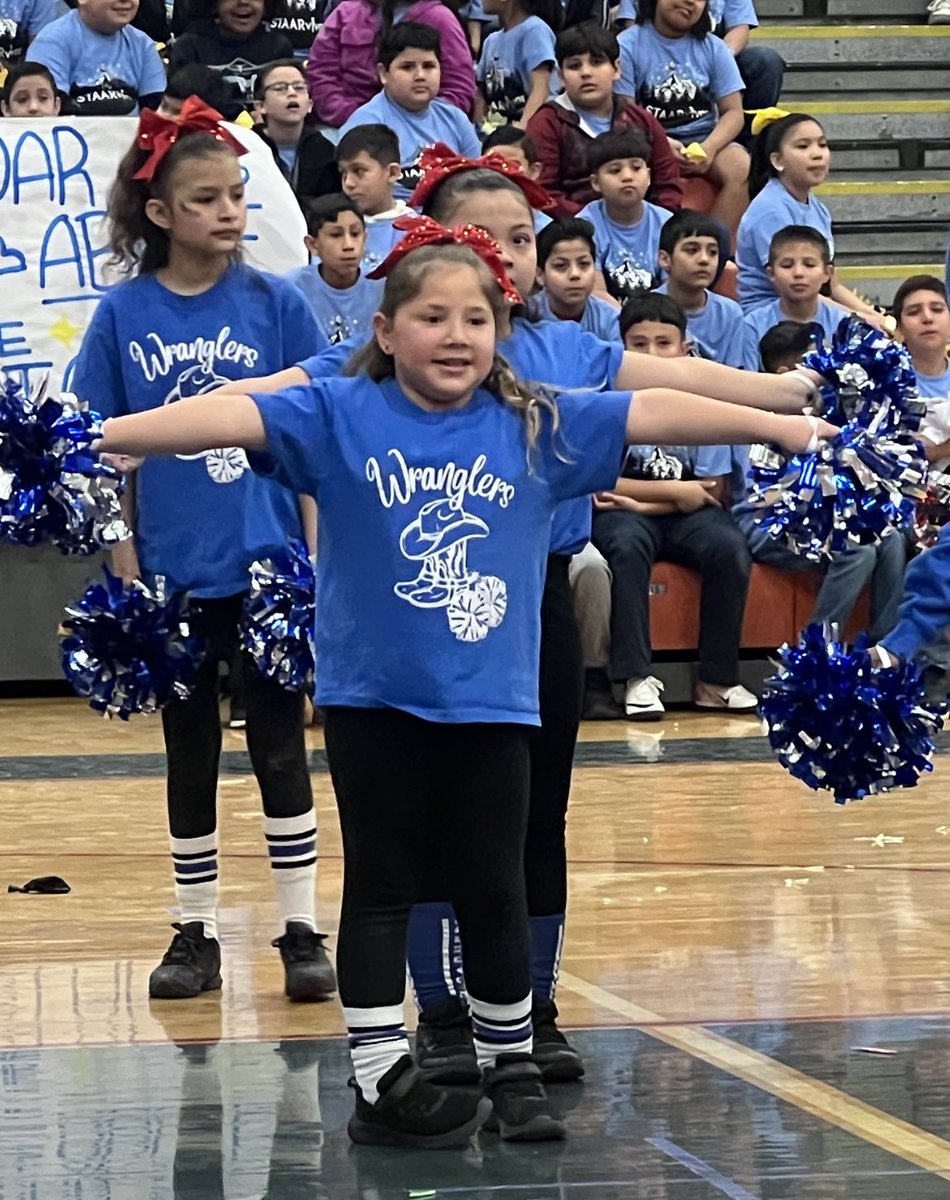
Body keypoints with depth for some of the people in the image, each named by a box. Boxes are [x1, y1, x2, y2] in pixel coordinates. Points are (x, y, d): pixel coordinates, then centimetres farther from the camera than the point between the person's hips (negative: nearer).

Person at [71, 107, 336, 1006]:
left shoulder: (275, 305, -1)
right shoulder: (125, 314, -1)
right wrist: (124, 558, -2)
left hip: (268, 565, -1)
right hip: (174, 570, 1)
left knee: (280, 747, 4)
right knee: (189, 755, 10)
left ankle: (301, 930, 11)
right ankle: (196, 932, 19)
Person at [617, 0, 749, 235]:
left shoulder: (712, 47, 10)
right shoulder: (628, 45, 0)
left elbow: (733, 112, 6)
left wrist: (709, 148, -15)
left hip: (705, 139, 3)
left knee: (742, 168, -27)